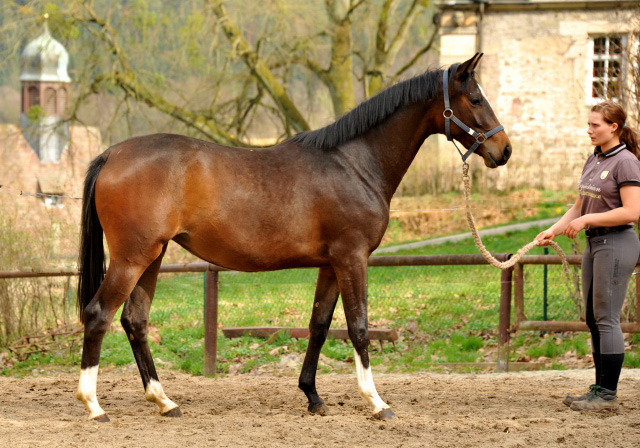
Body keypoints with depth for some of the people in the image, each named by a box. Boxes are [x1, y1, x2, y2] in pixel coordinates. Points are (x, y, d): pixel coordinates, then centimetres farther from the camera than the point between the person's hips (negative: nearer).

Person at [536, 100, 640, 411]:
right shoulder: (593, 160, 13)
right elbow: (579, 206, 18)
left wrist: (587, 219, -19)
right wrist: (554, 230, 4)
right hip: (594, 243, 9)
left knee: (606, 318, -7)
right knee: (593, 319, 12)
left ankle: (608, 394, -2)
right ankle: (600, 388, 19)